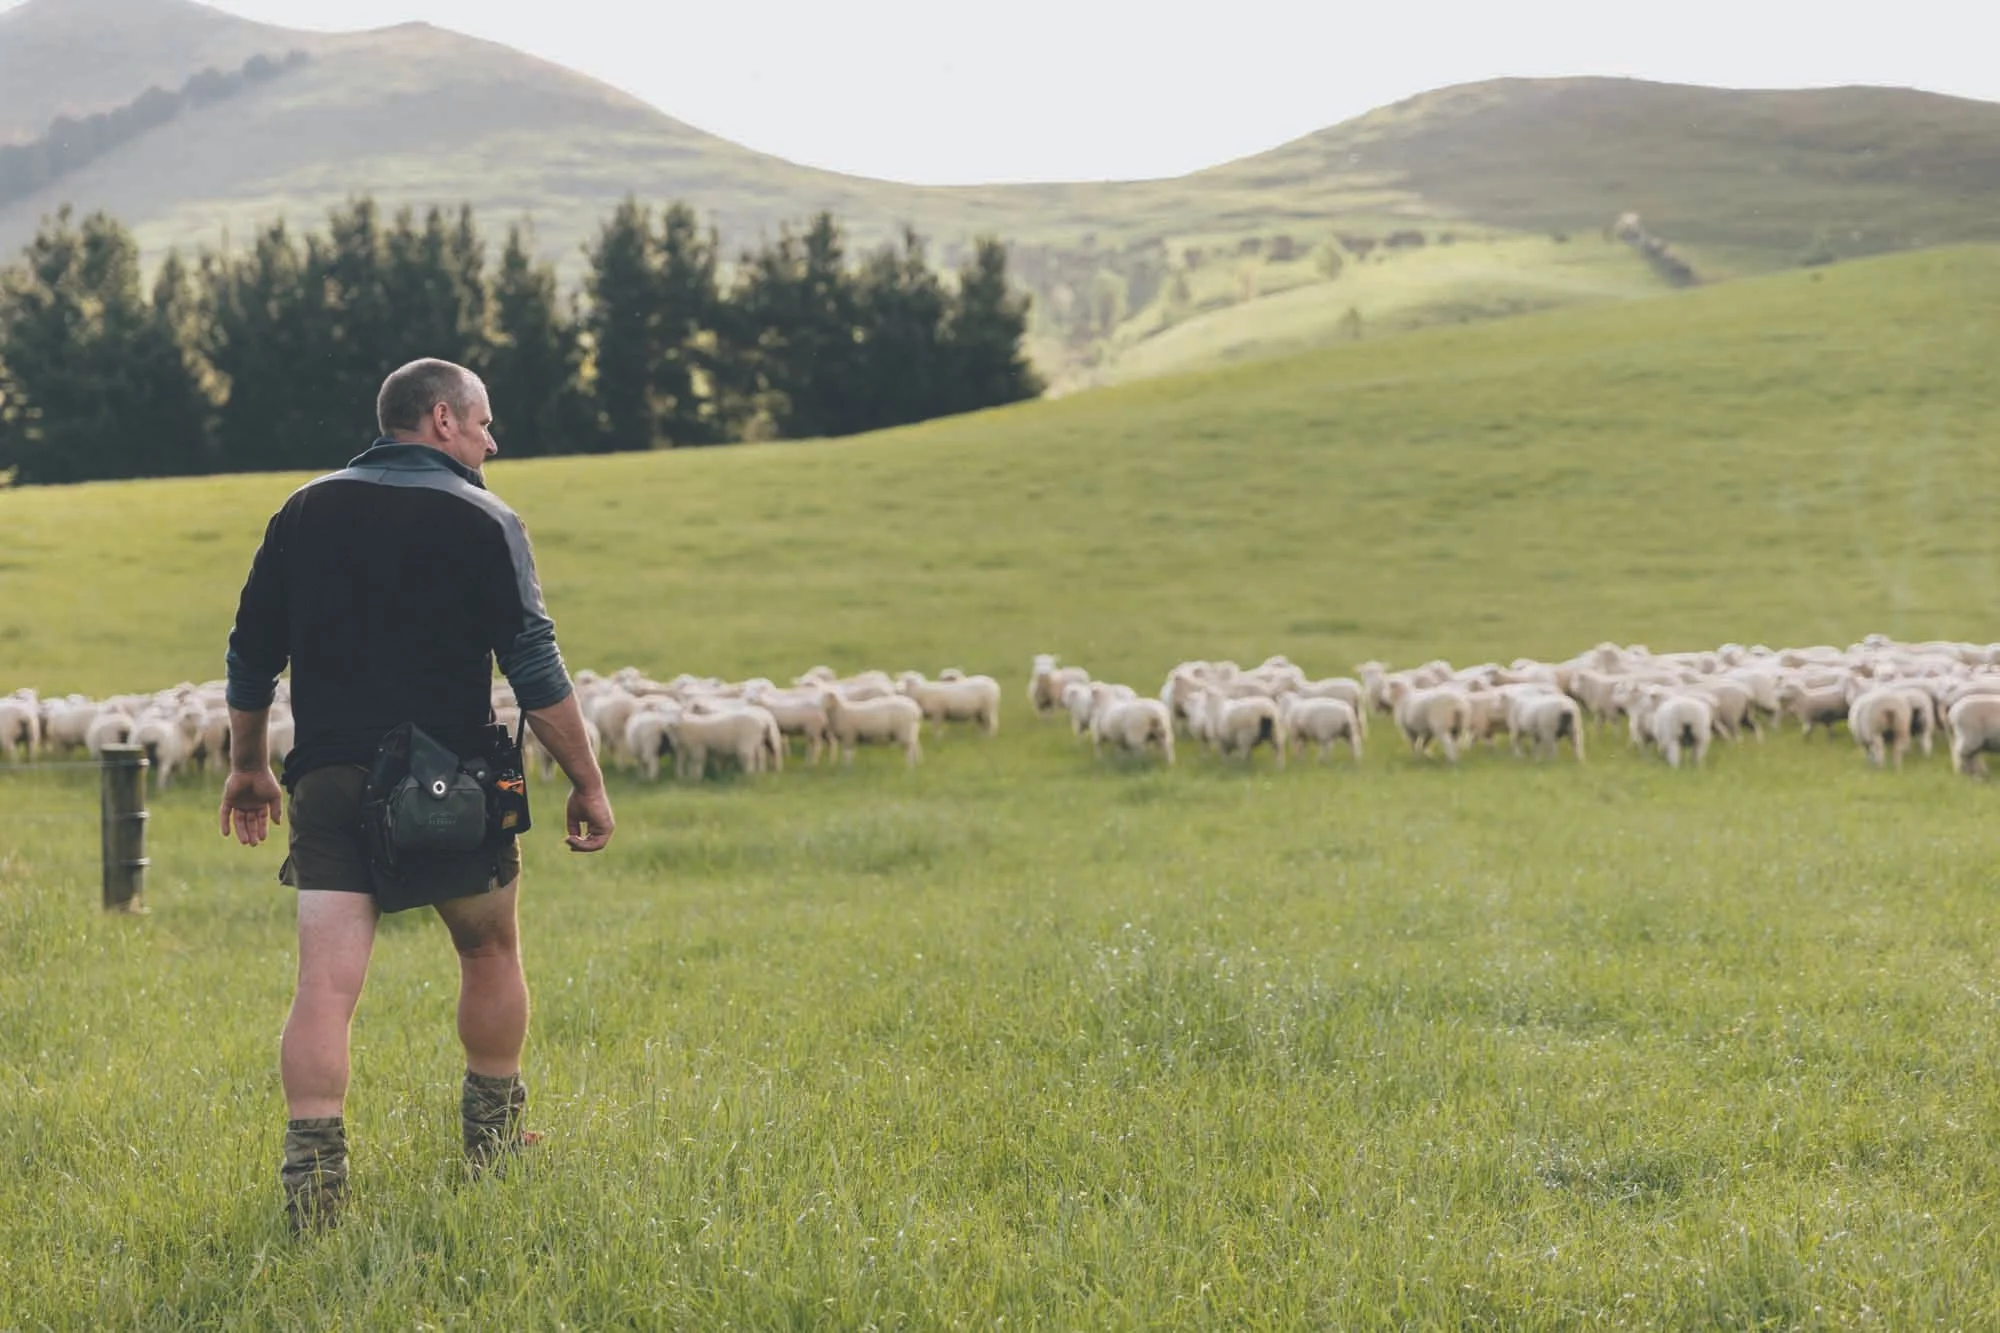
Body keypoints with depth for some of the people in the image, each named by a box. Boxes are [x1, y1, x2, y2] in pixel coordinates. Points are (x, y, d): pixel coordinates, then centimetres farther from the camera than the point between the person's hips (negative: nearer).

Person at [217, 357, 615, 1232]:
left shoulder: (305, 512, 8)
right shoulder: (481, 521, -5)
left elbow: (250, 657, 11)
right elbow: (535, 670, -10)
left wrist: (247, 767, 23)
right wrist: (587, 783, -3)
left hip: (330, 784, 3)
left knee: (326, 984, -4)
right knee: (490, 953, 20)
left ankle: (312, 1172, -18)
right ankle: (494, 1139, 32)